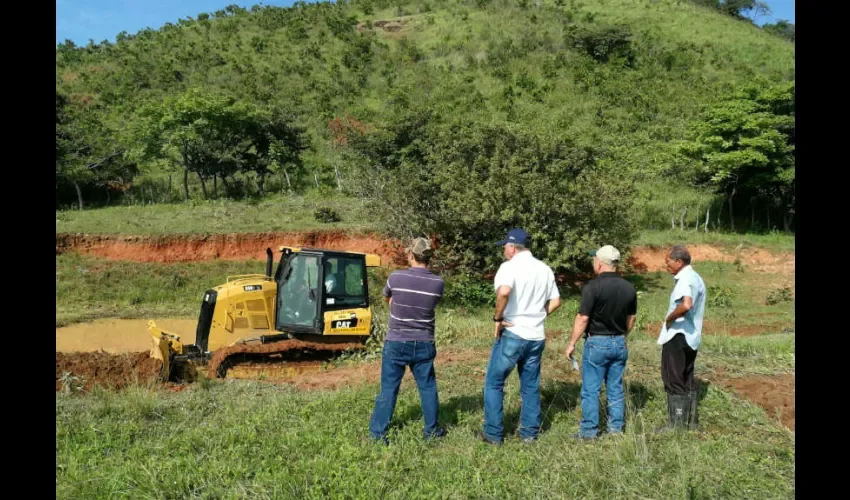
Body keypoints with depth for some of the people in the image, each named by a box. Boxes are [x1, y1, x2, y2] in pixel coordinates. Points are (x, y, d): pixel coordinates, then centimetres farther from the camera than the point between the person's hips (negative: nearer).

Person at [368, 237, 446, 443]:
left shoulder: (396, 277, -12)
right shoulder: (437, 283, -7)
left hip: (396, 342, -1)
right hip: (423, 344, 2)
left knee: (388, 388, 6)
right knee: (428, 387, 15)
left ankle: (377, 433, 11)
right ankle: (431, 430, 25)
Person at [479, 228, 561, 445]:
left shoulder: (510, 266, -11)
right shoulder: (545, 269, 9)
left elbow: (504, 291, -31)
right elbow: (555, 301, 13)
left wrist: (497, 317, -18)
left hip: (512, 334, -6)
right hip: (536, 336, 6)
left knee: (494, 383, 7)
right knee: (531, 386, 16)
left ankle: (493, 433, 9)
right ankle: (529, 433, 22)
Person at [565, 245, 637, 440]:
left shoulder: (593, 286, -16)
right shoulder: (629, 287, 2)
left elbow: (582, 318, -16)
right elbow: (631, 318, 11)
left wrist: (572, 343, -7)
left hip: (597, 342, -6)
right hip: (620, 343, 6)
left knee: (591, 390, 3)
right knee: (616, 388, 14)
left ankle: (589, 431, 8)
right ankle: (616, 428, 20)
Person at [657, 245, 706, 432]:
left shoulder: (685, 279, -19)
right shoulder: (695, 278, 15)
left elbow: (686, 305, -38)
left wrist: (669, 318, -23)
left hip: (678, 336, -10)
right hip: (691, 336, 10)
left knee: (674, 381, 0)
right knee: (687, 380, 17)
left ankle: (676, 423, 6)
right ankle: (690, 421, 26)